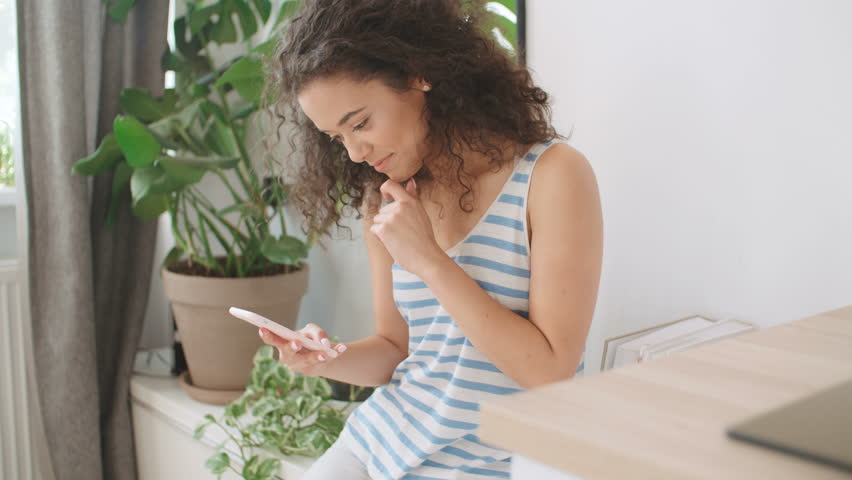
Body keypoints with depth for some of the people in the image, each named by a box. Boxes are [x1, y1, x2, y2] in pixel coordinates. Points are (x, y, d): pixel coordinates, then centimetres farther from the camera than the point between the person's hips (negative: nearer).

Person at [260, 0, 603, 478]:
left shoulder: (552, 174, -14)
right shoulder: (384, 200, 3)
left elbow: (551, 371, -17)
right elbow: (395, 348, 10)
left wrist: (430, 260, -20)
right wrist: (330, 359, -10)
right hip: (381, 439, 5)